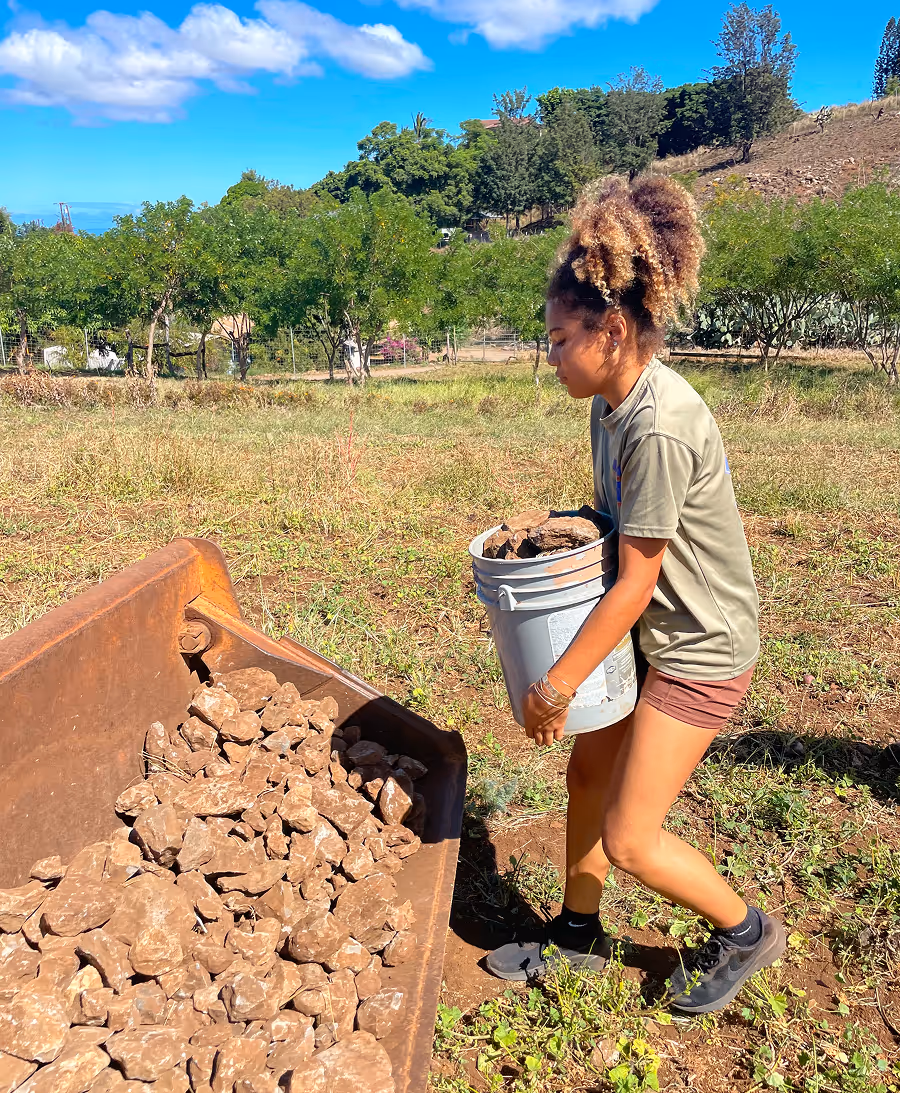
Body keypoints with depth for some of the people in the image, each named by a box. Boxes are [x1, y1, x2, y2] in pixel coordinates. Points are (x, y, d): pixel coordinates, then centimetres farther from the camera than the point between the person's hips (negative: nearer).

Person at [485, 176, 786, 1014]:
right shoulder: (610, 404, -1)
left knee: (628, 838, -1)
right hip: (652, 633, 9)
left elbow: (636, 582, -25)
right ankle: (577, 931, 38)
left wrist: (555, 687, -18)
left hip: (702, 648, -9)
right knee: (589, 769, 16)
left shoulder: (660, 425, -29)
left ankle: (744, 931, 27)